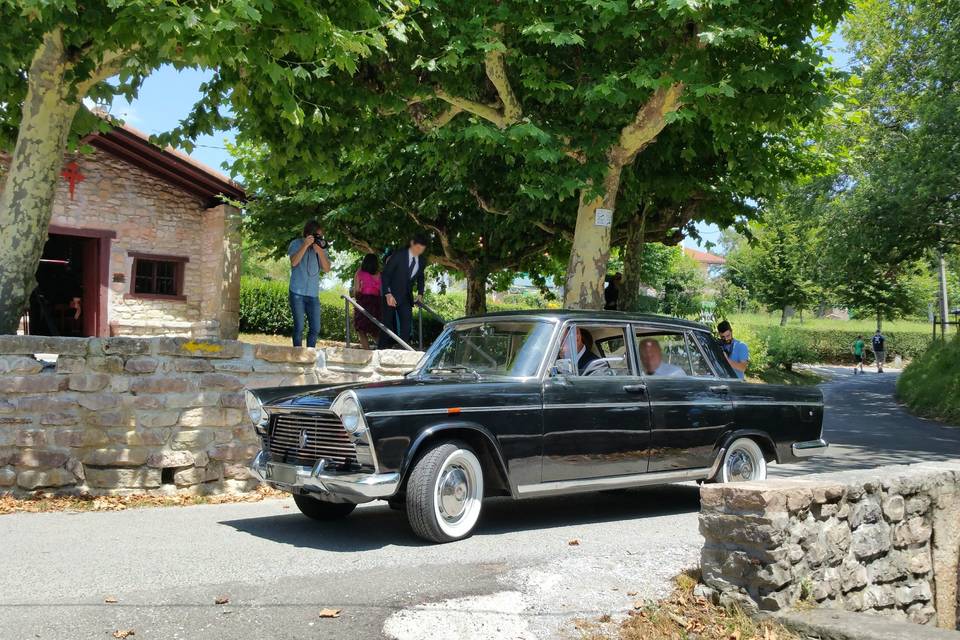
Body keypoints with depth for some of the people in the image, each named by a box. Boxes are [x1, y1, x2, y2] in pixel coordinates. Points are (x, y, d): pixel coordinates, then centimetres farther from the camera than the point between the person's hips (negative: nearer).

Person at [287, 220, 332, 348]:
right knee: (299, 327, 0)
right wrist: (305, 245, -19)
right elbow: (294, 262, -15)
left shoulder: (321, 247, 7)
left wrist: (319, 251, -13)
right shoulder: (296, 244, 0)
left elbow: (326, 269, -1)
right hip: (297, 293, -3)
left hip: (313, 294, 3)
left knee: (315, 329, 2)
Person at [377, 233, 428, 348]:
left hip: (406, 297, 4)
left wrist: (420, 294, 2)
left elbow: (420, 279, 18)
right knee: (387, 325, 1)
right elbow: (385, 274, -13)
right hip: (390, 296, -4)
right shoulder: (398, 255, -15)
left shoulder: (422, 262, 1)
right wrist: (388, 294, -21)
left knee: (407, 324, -7)